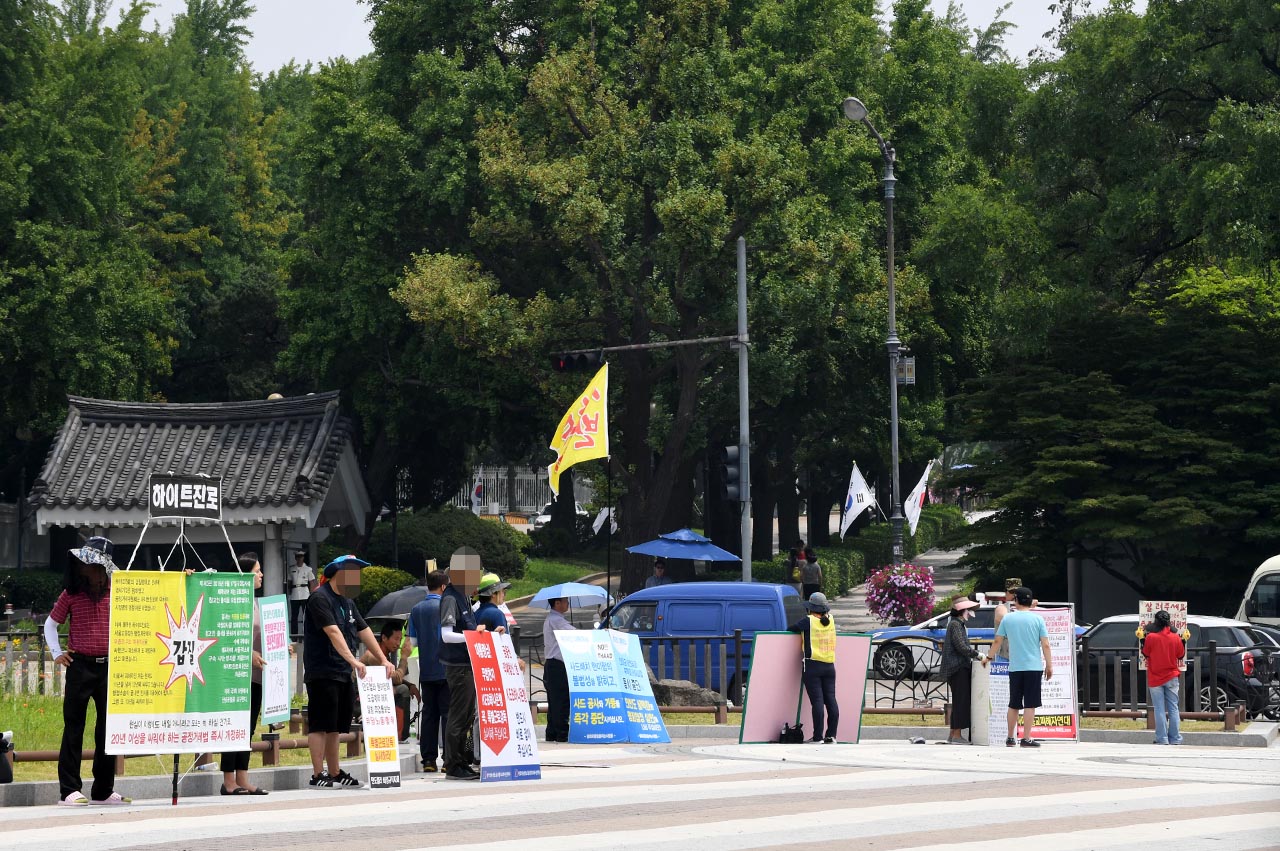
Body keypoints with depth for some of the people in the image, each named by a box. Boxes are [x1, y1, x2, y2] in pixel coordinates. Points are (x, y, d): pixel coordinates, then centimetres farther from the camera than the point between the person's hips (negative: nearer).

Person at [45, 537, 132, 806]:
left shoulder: (115, 593, 4)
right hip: (80, 665, -2)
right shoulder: (72, 593, 2)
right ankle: (69, 790, 0)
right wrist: (56, 653, 2)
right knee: (74, 728, -2)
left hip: (109, 665, 2)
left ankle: (103, 790, 13)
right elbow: (51, 623, 10)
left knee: (108, 727, 6)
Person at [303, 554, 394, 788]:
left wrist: (383, 660, 12)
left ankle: (335, 773, 19)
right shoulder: (320, 598, -12)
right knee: (320, 724, -8)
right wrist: (353, 660, -32)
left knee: (335, 725, 13)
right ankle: (318, 776, -7)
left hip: (343, 673, 9)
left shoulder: (347, 602, 18)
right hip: (322, 672, -9)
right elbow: (333, 632, -23)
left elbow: (364, 631, 19)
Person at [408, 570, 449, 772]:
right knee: (447, 712, -3)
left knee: (428, 714, 7)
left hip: (426, 671, 5)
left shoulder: (416, 610, 9)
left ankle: (428, 759, 6)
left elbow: (412, 641, 11)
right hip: (444, 670, -5)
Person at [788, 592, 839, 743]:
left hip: (812, 665, -5)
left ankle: (818, 736, -8)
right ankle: (831, 735, 3)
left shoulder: (808, 621, -7)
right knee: (830, 699, 5)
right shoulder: (830, 620, 7)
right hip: (829, 666, 5)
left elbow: (791, 628, 2)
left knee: (817, 700, -7)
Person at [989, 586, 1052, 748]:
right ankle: (1026, 738, -6)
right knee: (1030, 705, -2)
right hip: (1034, 667, -3)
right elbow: (1045, 645, -4)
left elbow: (997, 641, 9)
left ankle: (1011, 738, 18)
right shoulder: (1037, 619, -2)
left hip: (1015, 668, 3)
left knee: (1013, 705, 12)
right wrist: (1049, 666, 3)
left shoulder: (1008, 618, 3)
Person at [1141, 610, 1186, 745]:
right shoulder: (1175, 637, -4)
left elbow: (1145, 654, 0)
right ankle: (1175, 739, 6)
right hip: (1172, 678, 2)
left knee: (1159, 710, 1)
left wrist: (1143, 640, 15)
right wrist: (1183, 642, 20)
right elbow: (1181, 655, 5)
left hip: (1155, 678, -2)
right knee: (1173, 709, 8)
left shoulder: (1150, 637, -11)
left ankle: (1162, 739, -2)